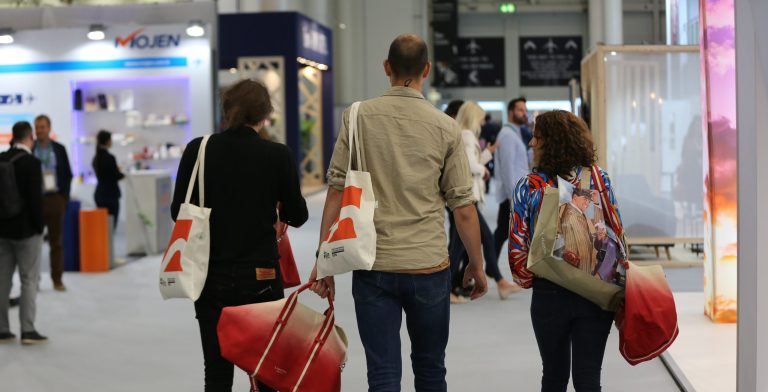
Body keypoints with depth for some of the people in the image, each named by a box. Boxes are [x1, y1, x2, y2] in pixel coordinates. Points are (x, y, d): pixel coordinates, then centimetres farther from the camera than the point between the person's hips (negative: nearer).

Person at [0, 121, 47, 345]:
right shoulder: (32, 162, -13)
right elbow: (35, 198, -17)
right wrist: (39, 227, -7)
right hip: (26, 229, -6)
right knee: (29, 280, 0)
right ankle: (28, 330, -2)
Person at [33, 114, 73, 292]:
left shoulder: (59, 149, 7)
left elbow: (68, 174, 9)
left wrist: (64, 197, 1)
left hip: (55, 199, 1)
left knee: (56, 241, 5)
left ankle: (57, 279, 10)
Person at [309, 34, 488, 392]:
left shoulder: (358, 117, -3)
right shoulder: (445, 128, -3)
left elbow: (337, 192, -4)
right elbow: (463, 208, -1)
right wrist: (476, 265, 12)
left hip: (373, 266, 0)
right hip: (429, 267, 0)